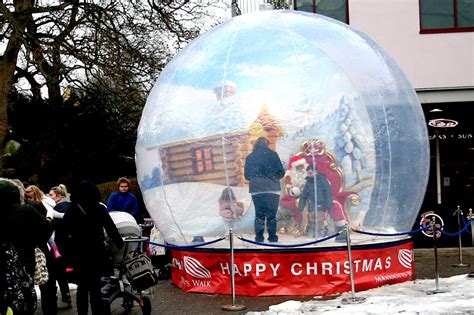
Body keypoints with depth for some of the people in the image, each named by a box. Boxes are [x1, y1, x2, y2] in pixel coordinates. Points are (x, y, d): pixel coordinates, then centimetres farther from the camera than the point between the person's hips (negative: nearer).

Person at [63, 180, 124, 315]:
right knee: (95, 286, 3)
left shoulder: (70, 211, -2)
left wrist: (67, 253, 6)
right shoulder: (100, 209, -7)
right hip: (96, 252, -2)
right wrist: (120, 244, 5)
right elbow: (111, 229, -4)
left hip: (79, 254, 2)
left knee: (82, 286, 14)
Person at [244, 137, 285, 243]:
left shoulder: (250, 157, 9)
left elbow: (246, 175, 12)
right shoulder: (273, 154, 3)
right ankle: (272, 239, 2)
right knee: (271, 216, 4)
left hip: (256, 190, 2)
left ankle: (259, 239, 2)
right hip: (272, 189, -2)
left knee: (259, 215, 7)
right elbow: (281, 172, 2)